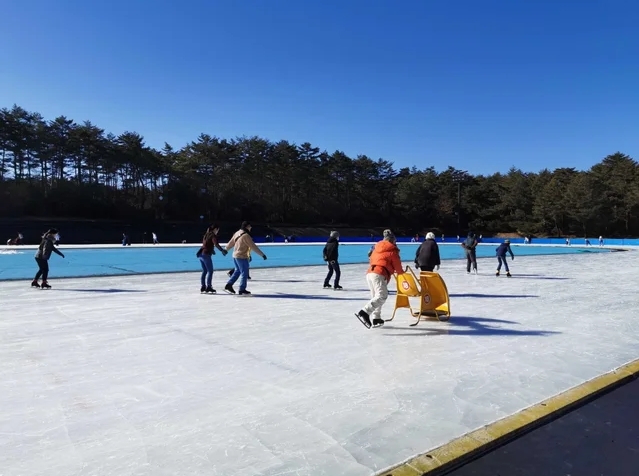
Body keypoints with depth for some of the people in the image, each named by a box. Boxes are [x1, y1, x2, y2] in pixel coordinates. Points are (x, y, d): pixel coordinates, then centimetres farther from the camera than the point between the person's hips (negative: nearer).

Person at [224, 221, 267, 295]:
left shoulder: (237, 233, 7)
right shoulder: (246, 236, -19)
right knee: (244, 273, 0)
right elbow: (253, 246, -20)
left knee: (237, 271, 23)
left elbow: (230, 243, 18)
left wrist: (226, 250, 37)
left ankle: (228, 285, 26)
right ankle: (242, 290, 6)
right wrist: (262, 254, -16)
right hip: (242, 257, -9)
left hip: (235, 256, 9)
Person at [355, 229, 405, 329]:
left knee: (376, 296, 18)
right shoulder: (393, 250, 7)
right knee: (382, 296, -16)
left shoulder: (376, 248, 26)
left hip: (369, 273, 8)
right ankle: (364, 312, -32)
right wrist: (401, 272, 32)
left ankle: (376, 319, 17)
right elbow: (397, 265, 8)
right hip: (379, 275, -8)